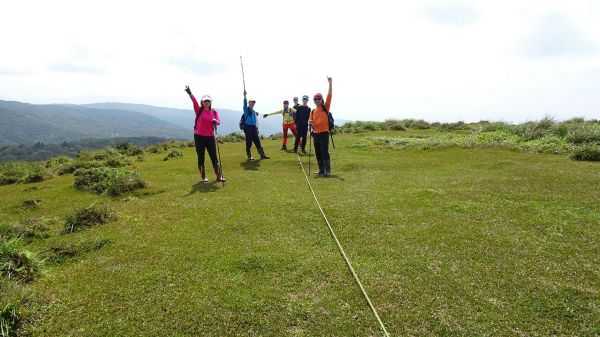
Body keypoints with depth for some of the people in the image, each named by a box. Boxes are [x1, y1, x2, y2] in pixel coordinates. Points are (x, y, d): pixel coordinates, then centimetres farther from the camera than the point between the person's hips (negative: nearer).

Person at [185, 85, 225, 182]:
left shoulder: (214, 112, 6)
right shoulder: (199, 110, 1)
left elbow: (219, 122, -8)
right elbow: (194, 101, -18)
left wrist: (215, 121, -32)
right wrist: (190, 94, -37)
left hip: (210, 137, 1)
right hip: (199, 137, -1)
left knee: (214, 157, 2)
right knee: (201, 158, 5)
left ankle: (219, 176, 8)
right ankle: (203, 177, 15)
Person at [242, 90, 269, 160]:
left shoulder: (254, 111, 18)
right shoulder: (246, 109, -1)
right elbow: (245, 103, -20)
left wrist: (257, 127, 17)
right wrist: (245, 96, -34)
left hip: (254, 127, 6)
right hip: (248, 127, -6)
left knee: (257, 141, 5)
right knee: (249, 142, -2)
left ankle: (262, 154, 6)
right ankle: (249, 156, 5)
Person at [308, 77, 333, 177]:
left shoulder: (325, 107, 1)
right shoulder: (313, 111, 14)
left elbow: (329, 96, -9)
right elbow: (310, 120, 11)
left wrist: (330, 84, -17)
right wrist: (310, 123, -14)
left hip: (324, 133, -5)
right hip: (315, 134, 5)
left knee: (324, 152, -11)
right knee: (318, 153, 9)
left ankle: (327, 170, -6)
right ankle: (321, 170, 19)